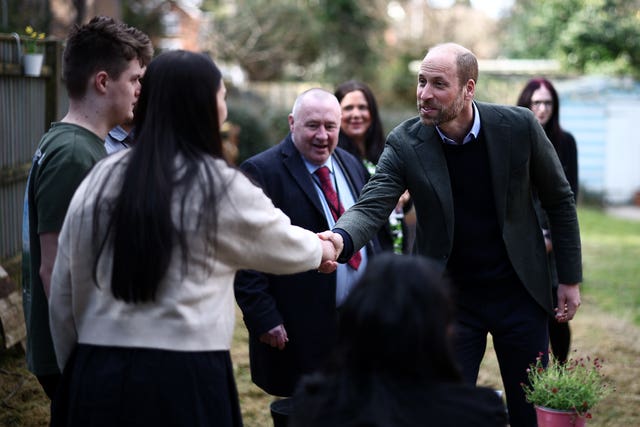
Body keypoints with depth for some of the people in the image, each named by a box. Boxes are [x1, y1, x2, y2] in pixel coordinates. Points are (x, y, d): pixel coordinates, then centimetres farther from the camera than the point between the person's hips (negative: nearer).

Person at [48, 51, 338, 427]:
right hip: (185, 379, -4)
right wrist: (321, 248, 34)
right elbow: (283, 244, 12)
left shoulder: (100, 181, 4)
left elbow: (64, 293, 8)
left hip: (97, 374, 4)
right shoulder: (221, 187, -6)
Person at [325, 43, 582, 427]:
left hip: (519, 292, 1)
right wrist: (341, 239, -44)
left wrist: (570, 278, 1)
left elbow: (559, 200, 0)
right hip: (450, 298, 0)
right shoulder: (405, 143, -12)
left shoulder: (519, 126, -11)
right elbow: (371, 207, -21)